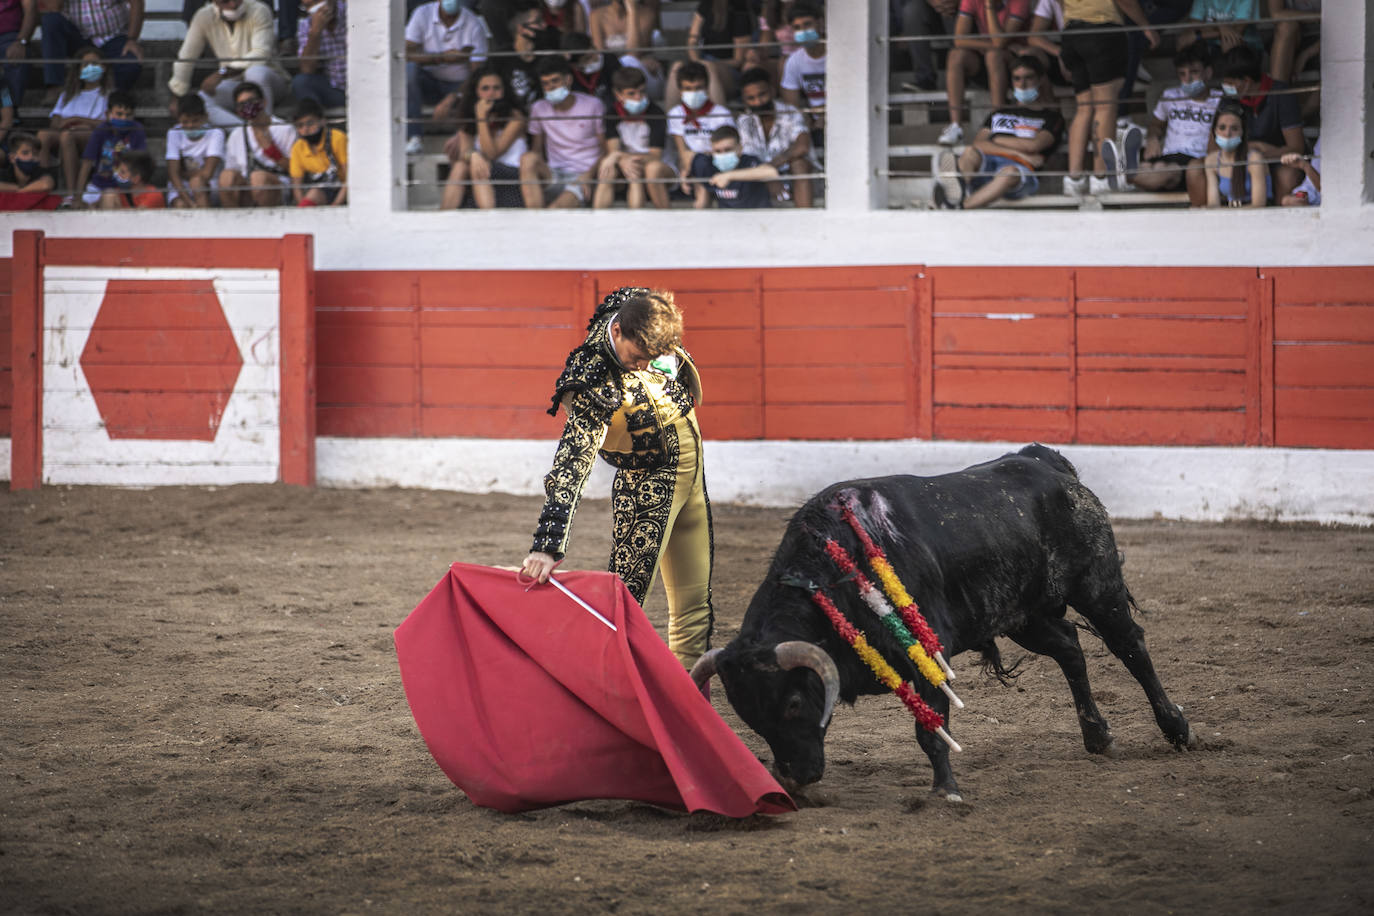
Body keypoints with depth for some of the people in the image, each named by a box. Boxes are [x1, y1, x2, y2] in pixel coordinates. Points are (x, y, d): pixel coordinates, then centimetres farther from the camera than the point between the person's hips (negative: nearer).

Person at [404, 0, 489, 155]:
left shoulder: (474, 25, -12)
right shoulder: (422, 14, -7)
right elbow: (407, 54, -15)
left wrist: (450, 101, -31)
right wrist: (441, 58, -29)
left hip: (460, 85, -2)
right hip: (430, 82, 2)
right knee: (408, 70, -30)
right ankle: (414, 137, -31)